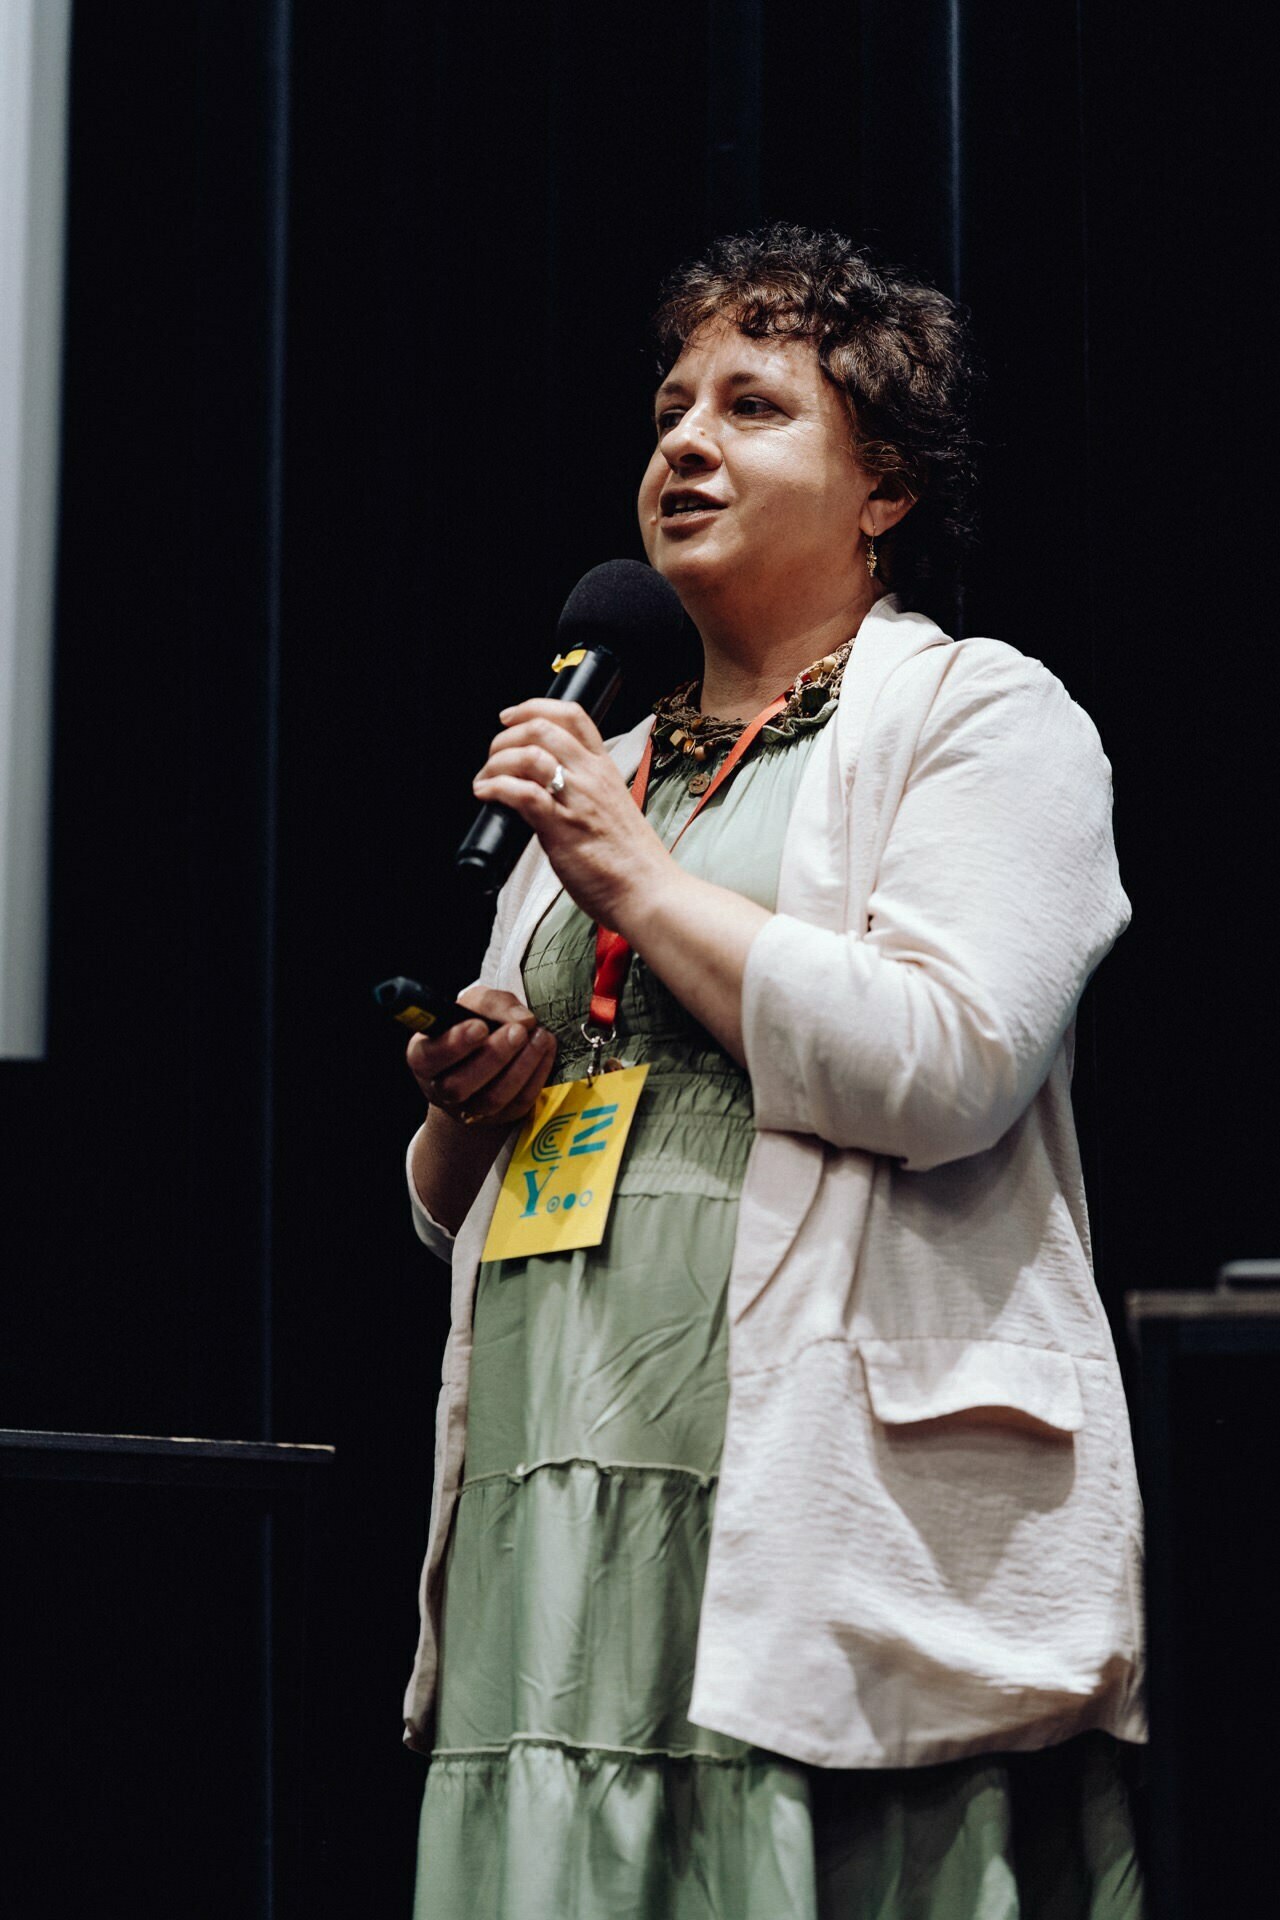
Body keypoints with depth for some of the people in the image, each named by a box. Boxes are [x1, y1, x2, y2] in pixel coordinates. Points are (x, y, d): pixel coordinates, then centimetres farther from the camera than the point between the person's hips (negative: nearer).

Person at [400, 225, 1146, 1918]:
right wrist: (466, 1112, 3)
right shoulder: (597, 770, 23)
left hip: (830, 1517, -6)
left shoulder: (979, 714, 4)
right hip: (558, 1511, 6)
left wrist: (638, 879, -8)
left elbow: (945, 1069, -15)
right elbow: (455, 1209, 27)